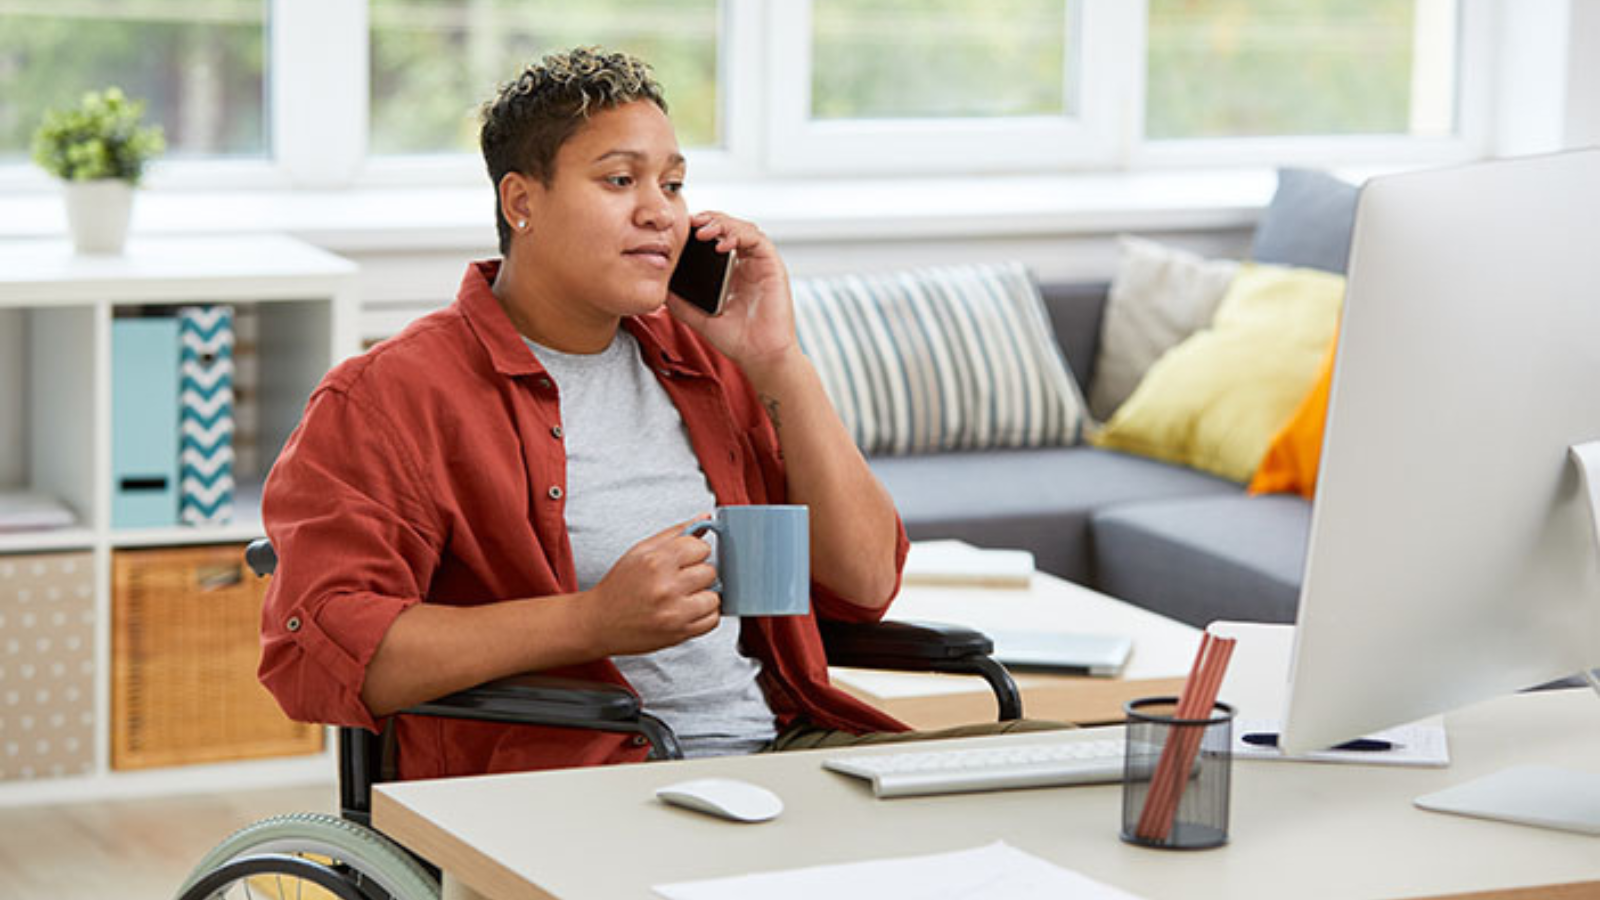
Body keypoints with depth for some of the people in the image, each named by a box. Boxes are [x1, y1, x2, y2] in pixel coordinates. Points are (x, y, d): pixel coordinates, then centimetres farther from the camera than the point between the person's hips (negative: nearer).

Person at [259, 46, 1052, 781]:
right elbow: (317, 649, -13)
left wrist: (777, 362, 5)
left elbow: (867, 582, 15)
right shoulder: (389, 395, 1)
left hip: (775, 743, 6)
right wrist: (593, 620, -19)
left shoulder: (705, 362, 21)